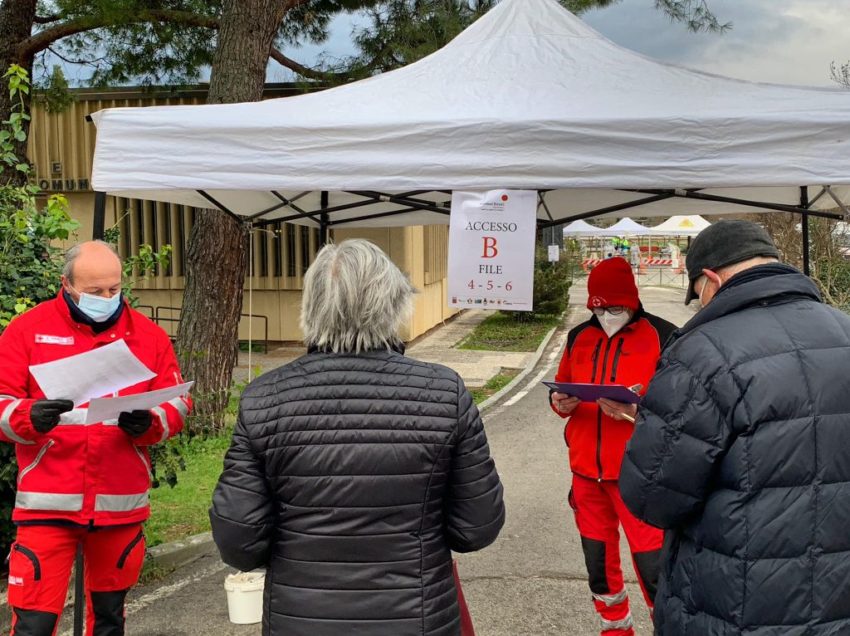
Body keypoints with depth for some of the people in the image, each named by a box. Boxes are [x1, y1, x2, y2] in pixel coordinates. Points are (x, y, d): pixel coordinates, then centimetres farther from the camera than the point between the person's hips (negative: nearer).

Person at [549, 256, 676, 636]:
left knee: (653, 567, -6)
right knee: (599, 563, 17)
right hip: (586, 472, 5)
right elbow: (563, 386, 18)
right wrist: (561, 403, -5)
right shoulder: (579, 337, 9)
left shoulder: (661, 337, -7)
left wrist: (639, 410, -26)